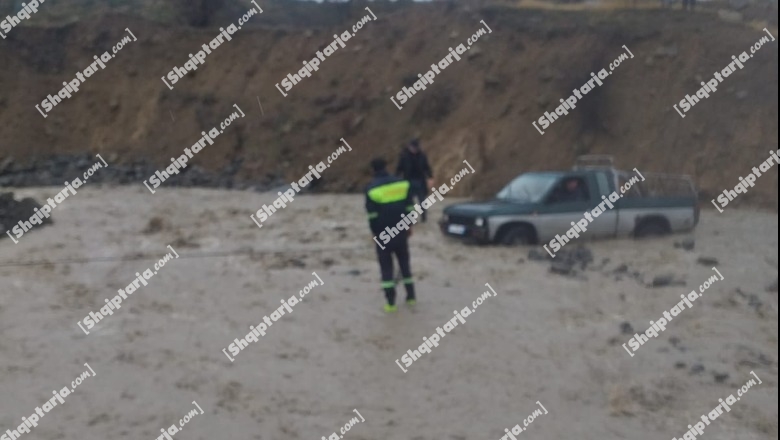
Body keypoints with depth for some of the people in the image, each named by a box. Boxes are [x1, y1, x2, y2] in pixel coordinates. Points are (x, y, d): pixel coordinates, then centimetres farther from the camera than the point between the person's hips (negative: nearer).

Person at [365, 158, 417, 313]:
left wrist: (375, 233, 2)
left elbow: (372, 215, -10)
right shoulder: (402, 183, -1)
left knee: (386, 266, 5)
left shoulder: (372, 188, -11)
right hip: (401, 231, 3)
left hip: (383, 233, -3)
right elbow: (410, 207, 3)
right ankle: (411, 296, 21)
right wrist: (409, 226, 13)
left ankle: (391, 303, 3)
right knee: (404, 262, 18)